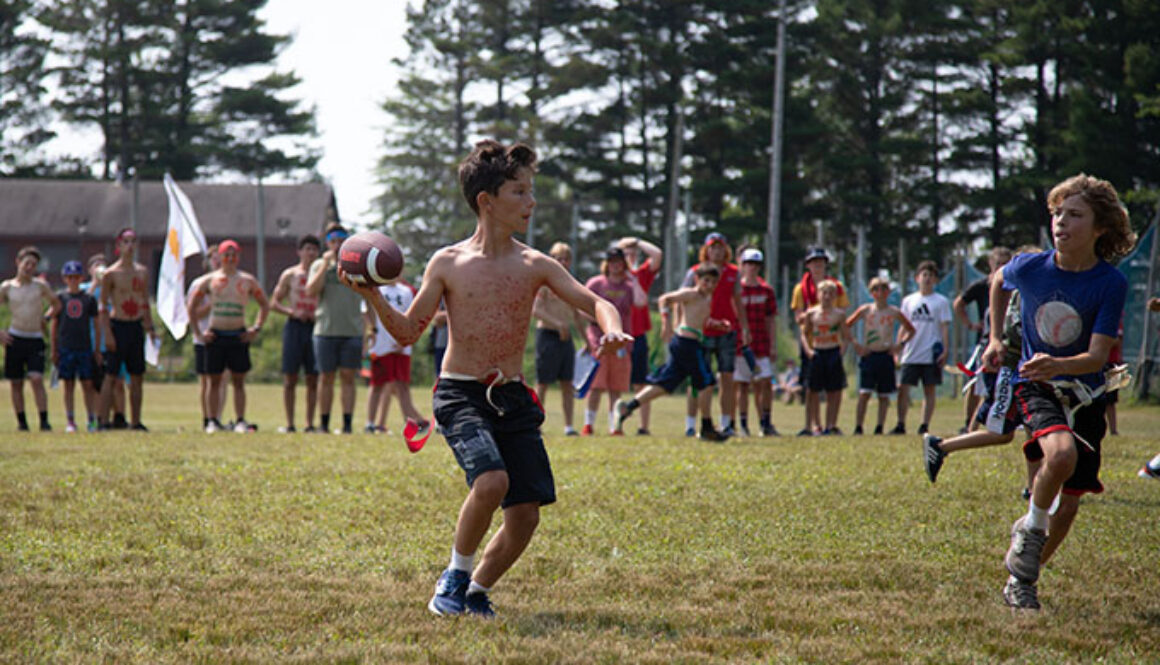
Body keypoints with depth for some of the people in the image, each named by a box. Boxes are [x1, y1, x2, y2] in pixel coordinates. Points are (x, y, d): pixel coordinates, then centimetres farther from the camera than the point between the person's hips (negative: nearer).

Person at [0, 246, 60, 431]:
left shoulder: (40, 286, 4)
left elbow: (56, 304, 19)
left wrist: (44, 319, 3)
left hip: (36, 339, -1)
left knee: (37, 380, -14)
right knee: (16, 383, 4)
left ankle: (44, 421, -13)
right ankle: (21, 421, 13)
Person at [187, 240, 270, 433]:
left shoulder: (247, 281, 5)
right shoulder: (209, 280, 4)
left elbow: (265, 305, 12)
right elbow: (192, 305, 8)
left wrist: (256, 329, 2)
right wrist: (197, 332, 1)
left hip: (238, 336, 0)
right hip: (215, 335, 0)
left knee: (238, 381, 1)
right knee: (215, 381, 3)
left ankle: (240, 421, 2)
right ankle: (213, 421, 7)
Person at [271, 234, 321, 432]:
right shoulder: (289, 275, 5)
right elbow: (274, 303, 4)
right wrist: (292, 312, -12)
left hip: (315, 327, 2)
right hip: (295, 327, -2)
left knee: (313, 379, 1)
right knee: (290, 378, -3)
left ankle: (310, 423, 5)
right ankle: (289, 423, 0)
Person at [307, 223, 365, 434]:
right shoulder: (319, 265, 8)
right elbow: (311, 291, -7)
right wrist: (326, 264, -11)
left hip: (352, 331, 0)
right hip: (325, 330, 0)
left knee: (348, 378, -2)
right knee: (326, 377, 4)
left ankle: (348, 424, -3)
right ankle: (323, 423, 10)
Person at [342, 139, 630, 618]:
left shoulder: (534, 266, 4)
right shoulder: (447, 264, 0)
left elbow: (593, 301, 4)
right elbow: (408, 332, 4)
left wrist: (612, 328, -18)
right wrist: (375, 300, -13)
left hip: (512, 398, 3)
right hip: (460, 394, -3)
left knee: (526, 513, -3)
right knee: (491, 479, -28)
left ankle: (477, 590, 22)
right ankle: (456, 573, -3)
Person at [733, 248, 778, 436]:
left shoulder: (766, 290, 9)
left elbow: (771, 320, 11)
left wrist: (773, 346, 5)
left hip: (761, 346, 2)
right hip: (740, 344, -2)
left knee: (765, 383, -6)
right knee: (742, 385, 0)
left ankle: (766, 423, -2)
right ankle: (743, 425, 4)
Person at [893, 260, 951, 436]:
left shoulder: (941, 301, 3)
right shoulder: (908, 301, 10)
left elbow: (944, 327, 1)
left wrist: (945, 351, -7)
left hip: (931, 354, -2)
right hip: (910, 354, 2)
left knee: (929, 390, 1)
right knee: (903, 388, -3)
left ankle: (925, 426, 4)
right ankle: (900, 424, 2)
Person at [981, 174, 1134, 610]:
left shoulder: (1111, 284, -15)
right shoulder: (1029, 268, -11)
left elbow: (1098, 356, -21)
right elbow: (999, 283, 15)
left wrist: (1058, 365, -40)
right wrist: (995, 340, 13)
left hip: (1085, 397, 1)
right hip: (1035, 388, -1)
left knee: (1069, 505, 4)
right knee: (1061, 453, -33)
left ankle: (1021, 578, 24)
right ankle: (1030, 528, -7)